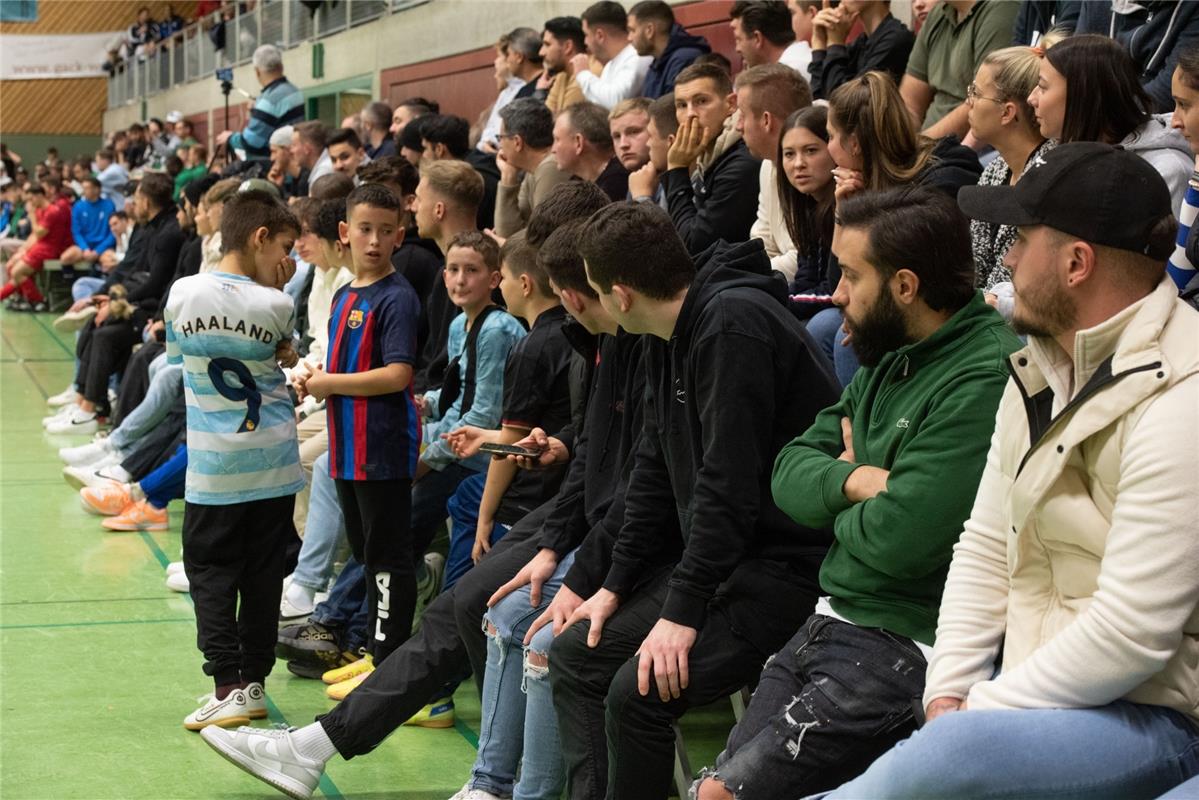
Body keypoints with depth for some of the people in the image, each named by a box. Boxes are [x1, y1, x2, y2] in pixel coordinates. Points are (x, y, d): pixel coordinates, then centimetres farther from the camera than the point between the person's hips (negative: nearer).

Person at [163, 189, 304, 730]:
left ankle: (227, 686, -4)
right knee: (262, 573, 10)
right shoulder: (274, 305, -11)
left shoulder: (183, 294, -5)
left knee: (210, 570, 6)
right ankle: (254, 682, 15)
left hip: (213, 464, 0)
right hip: (272, 461, 0)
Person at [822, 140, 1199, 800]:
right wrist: (948, 692, -3)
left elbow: (1131, 634, -24)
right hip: (1031, 679, 9)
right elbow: (985, 547, 10)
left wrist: (973, 716, -17)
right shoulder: (1039, 368, 9)